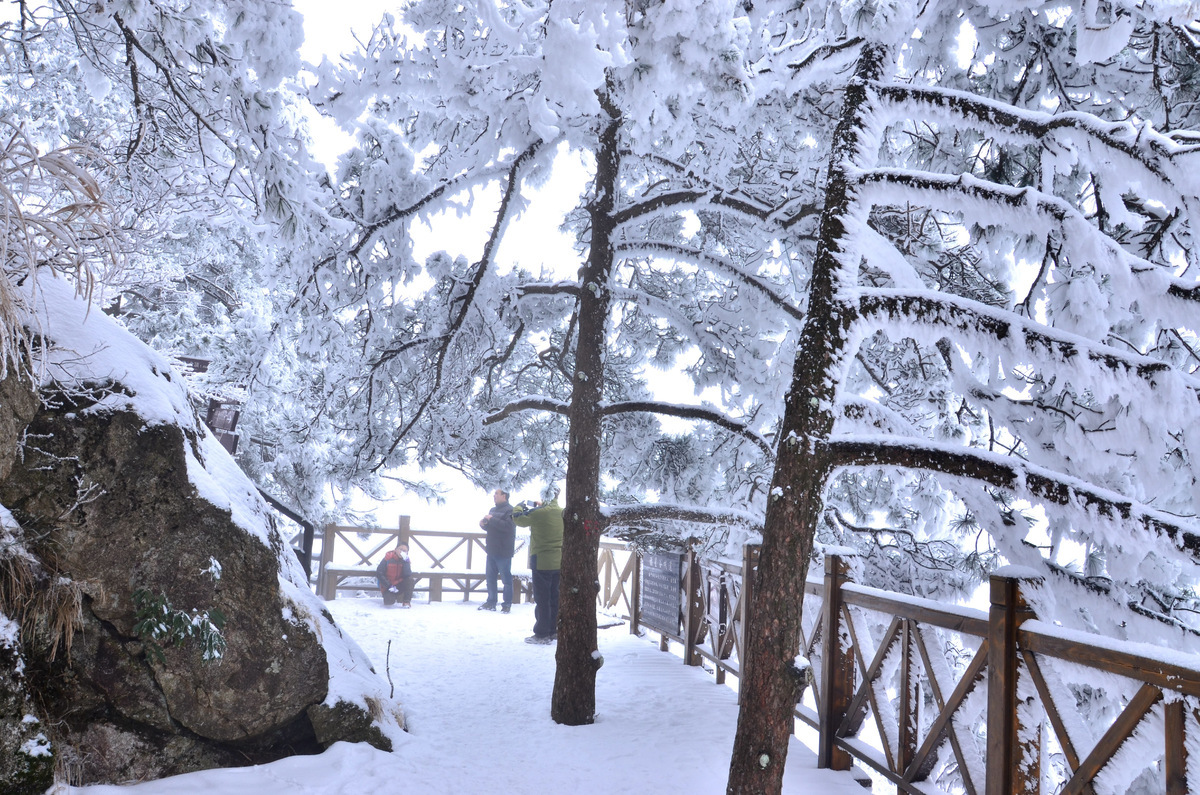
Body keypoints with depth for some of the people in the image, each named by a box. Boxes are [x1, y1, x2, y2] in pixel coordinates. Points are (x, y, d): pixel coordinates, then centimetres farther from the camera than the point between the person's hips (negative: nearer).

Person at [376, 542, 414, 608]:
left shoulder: (405, 560, -2)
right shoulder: (388, 558, -11)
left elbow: (407, 574, -18)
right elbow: (378, 574, -13)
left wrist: (406, 562, -28)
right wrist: (389, 586, -18)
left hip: (399, 585, 2)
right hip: (387, 586, -2)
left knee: (409, 579, -26)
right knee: (389, 601, -29)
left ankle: (406, 602, -14)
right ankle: (389, 596, 11)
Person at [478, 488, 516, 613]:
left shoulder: (509, 510, -10)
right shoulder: (493, 510, 16)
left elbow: (508, 526, -24)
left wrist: (492, 519, -21)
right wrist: (483, 524, 2)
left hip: (503, 552, -8)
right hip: (492, 550, 8)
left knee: (506, 579, -1)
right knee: (490, 578, 11)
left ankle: (507, 604, 5)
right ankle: (491, 602, 20)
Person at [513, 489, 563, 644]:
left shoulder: (538, 513, -17)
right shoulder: (561, 513, 1)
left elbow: (518, 518, -3)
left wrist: (522, 506, 17)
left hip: (543, 562, -6)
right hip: (559, 562, 6)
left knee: (542, 599, 1)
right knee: (555, 597, 14)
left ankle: (542, 634, 5)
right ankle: (555, 631, 22)